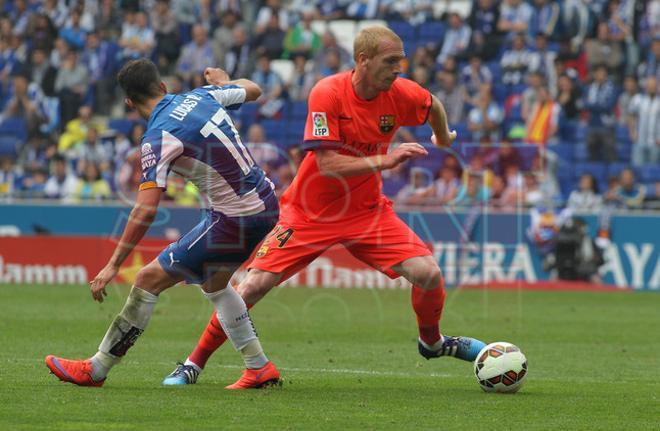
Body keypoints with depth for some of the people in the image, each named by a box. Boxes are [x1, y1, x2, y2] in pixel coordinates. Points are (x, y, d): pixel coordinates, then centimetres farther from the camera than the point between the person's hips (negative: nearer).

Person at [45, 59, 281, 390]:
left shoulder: (158, 138, -16)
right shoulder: (204, 96, 4)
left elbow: (146, 210, -22)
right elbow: (252, 90, 24)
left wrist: (113, 265, -18)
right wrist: (222, 80, 45)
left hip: (234, 222, -8)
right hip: (265, 203, 8)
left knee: (150, 279, -1)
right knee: (213, 284, 29)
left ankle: (96, 369, 5)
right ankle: (259, 367, 30)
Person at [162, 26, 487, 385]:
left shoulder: (401, 94, -11)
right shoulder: (327, 93, -23)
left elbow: (434, 107, 14)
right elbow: (327, 164, -27)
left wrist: (443, 140, 32)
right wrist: (386, 160, -33)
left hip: (366, 210, 3)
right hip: (310, 212, -3)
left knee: (428, 273, -12)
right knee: (254, 286, -11)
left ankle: (431, 342, 19)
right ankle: (194, 364, 5)